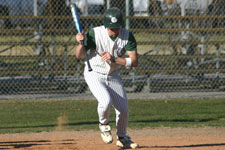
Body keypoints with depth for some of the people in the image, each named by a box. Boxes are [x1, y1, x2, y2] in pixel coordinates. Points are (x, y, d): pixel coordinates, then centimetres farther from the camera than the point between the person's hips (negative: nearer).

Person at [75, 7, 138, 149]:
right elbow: (80, 55, -15)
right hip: (94, 74, -4)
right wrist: (80, 43, -36)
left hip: (112, 75, 4)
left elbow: (134, 62, -21)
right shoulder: (95, 34, -24)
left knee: (123, 109, 4)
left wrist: (113, 59, -32)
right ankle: (104, 125, 4)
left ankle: (122, 138, 31)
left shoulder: (127, 36, -18)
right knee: (106, 101, -28)